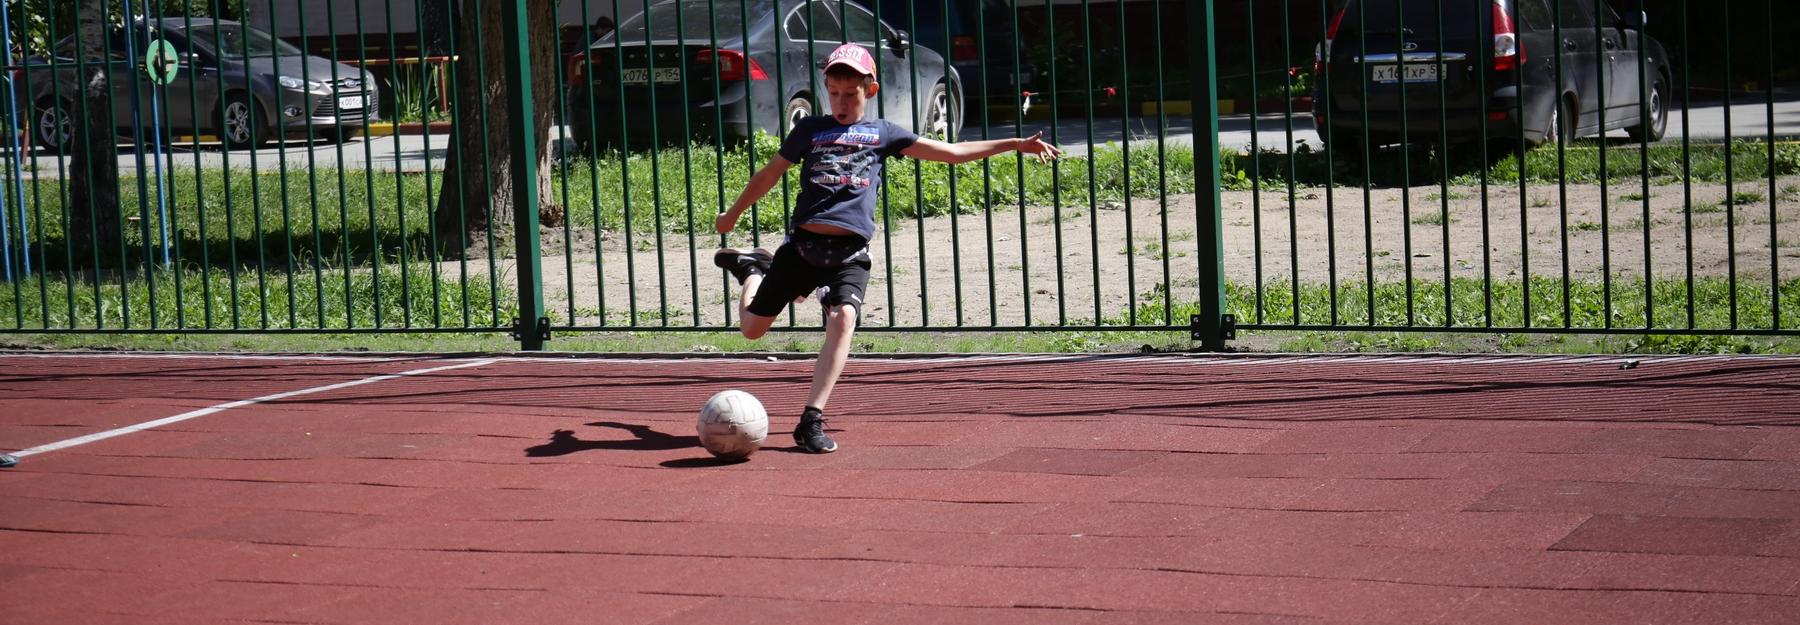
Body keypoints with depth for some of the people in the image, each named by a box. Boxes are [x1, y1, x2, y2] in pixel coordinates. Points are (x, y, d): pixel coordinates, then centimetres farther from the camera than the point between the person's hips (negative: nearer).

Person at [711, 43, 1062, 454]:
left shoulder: (882, 134, 13)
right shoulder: (810, 129, 12)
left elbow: (951, 152, 13)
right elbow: (770, 174, 23)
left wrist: (1014, 144, 9)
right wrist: (733, 215, 31)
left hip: (850, 251, -1)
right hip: (802, 245, 1)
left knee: (843, 318, -27)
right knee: (752, 327, 5)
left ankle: (811, 421, -27)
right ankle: (754, 269, 41)